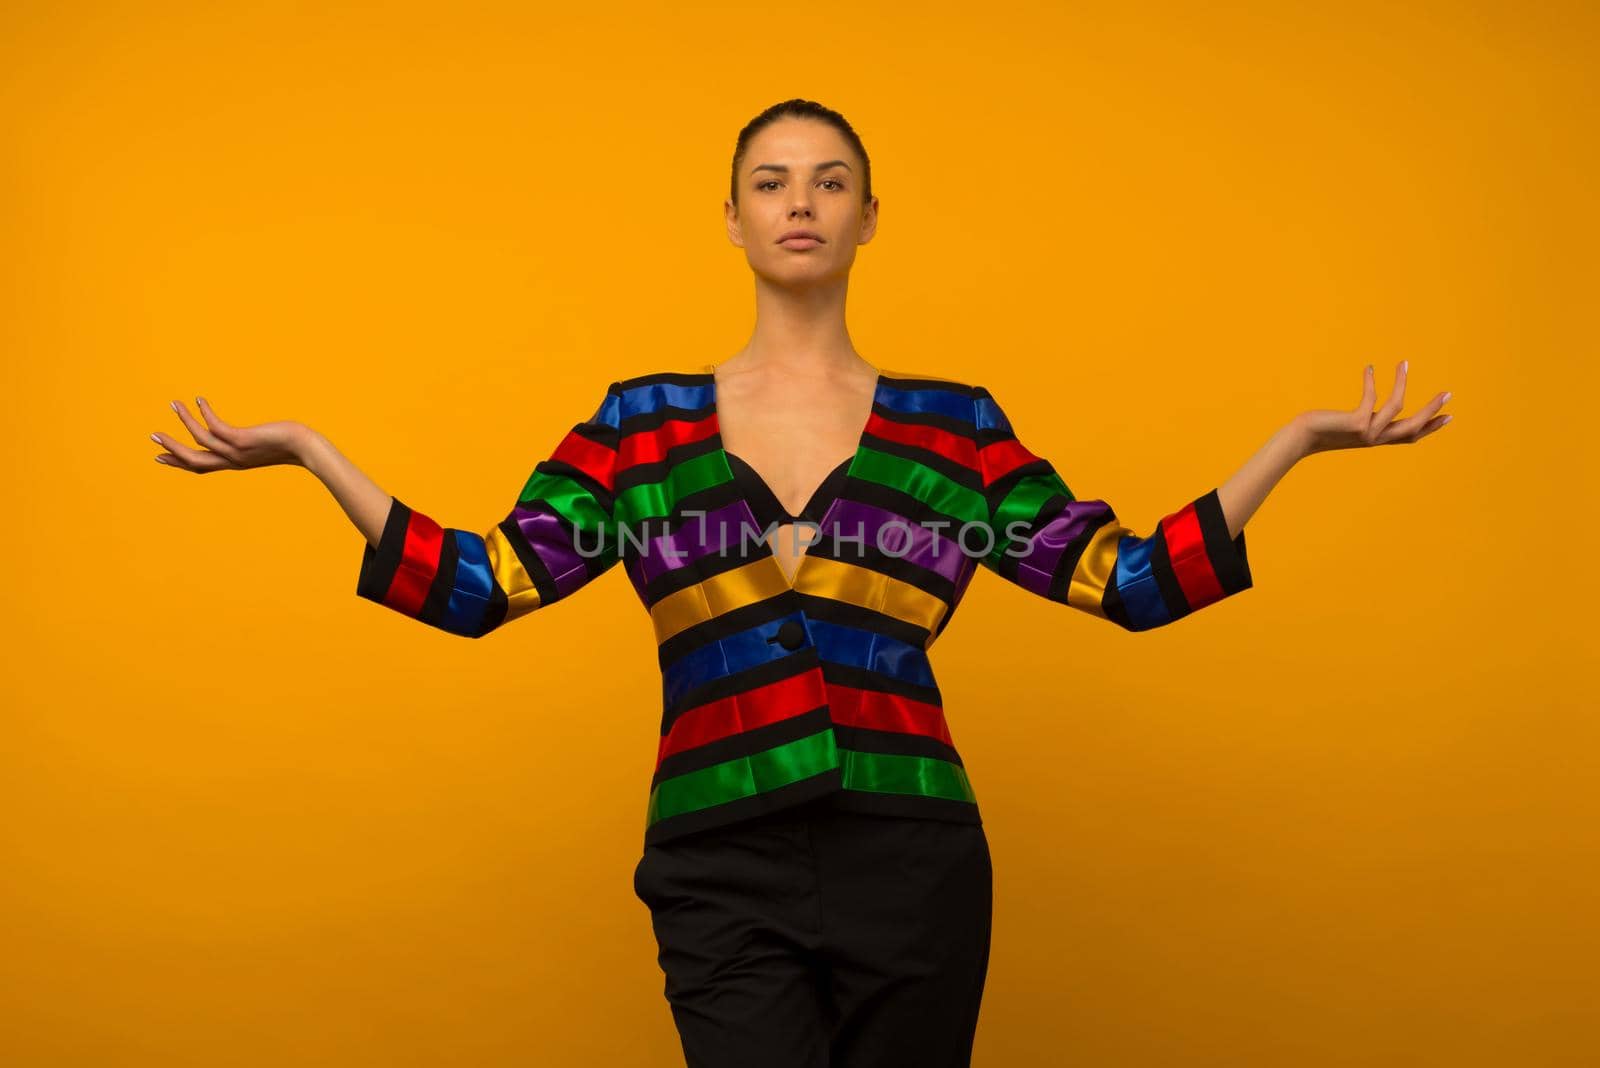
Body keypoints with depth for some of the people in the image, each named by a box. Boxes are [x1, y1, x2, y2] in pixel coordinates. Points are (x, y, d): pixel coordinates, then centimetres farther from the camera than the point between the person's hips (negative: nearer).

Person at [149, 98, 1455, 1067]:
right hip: (726, 876, -1)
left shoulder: (955, 426, 7)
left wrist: (1296, 439, 2)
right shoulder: (642, 423, 7)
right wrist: (311, 453, -2)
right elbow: (481, 585, 1)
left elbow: (1130, 581, 6)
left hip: (912, 866, 1)